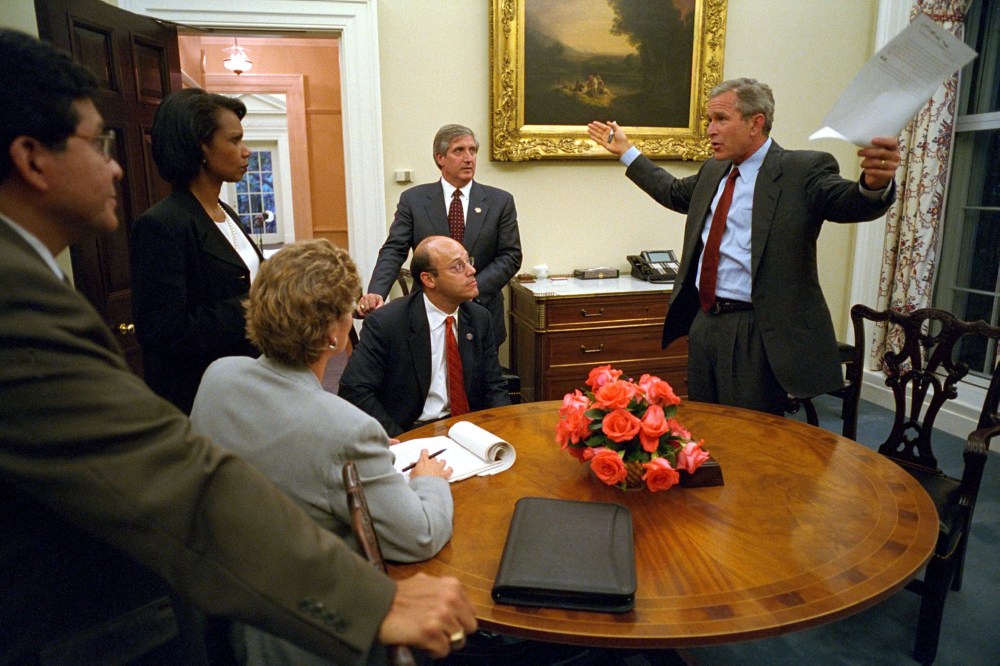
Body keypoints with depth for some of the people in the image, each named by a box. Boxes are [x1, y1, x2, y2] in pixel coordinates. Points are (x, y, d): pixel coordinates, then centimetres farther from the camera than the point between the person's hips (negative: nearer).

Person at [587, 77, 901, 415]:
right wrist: (625, 150, 33)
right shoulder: (712, 172, 12)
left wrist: (874, 184, -49)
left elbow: (850, 203, -25)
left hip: (757, 333, -7)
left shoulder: (803, 170, -10)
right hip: (703, 321, 8)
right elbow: (674, 192, 29)